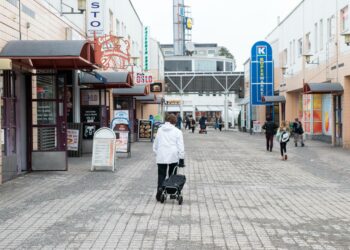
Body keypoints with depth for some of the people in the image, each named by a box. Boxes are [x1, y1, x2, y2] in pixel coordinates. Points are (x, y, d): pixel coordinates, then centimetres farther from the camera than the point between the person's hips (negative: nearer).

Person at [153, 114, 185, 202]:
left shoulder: (160, 130, 7)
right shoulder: (177, 131, -2)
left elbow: (155, 144, 14)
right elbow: (180, 146, -4)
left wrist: (157, 153, 24)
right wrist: (181, 159, -1)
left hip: (161, 157, 1)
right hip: (173, 157, -1)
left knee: (161, 175, 5)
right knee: (172, 175, 13)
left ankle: (160, 188, -18)